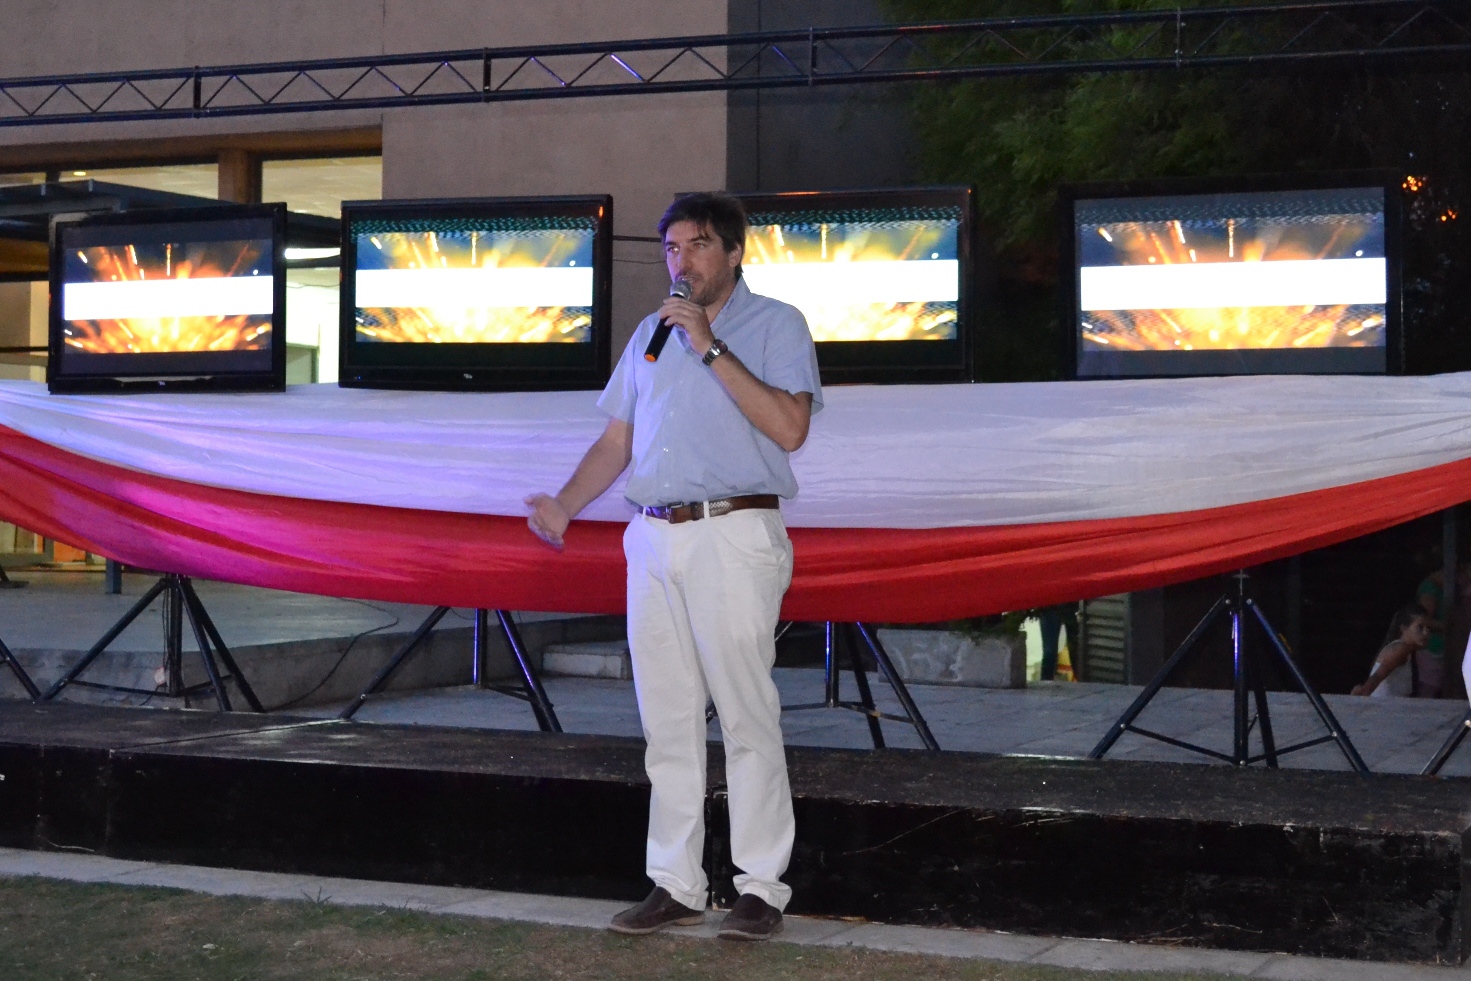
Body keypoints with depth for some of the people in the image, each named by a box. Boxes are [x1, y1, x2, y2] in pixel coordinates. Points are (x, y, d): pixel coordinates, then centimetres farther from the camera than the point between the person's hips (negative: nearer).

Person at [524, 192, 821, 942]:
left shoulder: (776, 325, 0)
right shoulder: (650, 334, 19)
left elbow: (788, 428, -15)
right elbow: (617, 441, 18)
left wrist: (712, 349, -16)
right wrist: (565, 504, 3)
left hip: (734, 536, -6)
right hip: (654, 540, 6)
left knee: (746, 717, -6)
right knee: (667, 720, 8)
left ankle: (761, 887, 1)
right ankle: (676, 885, 15)